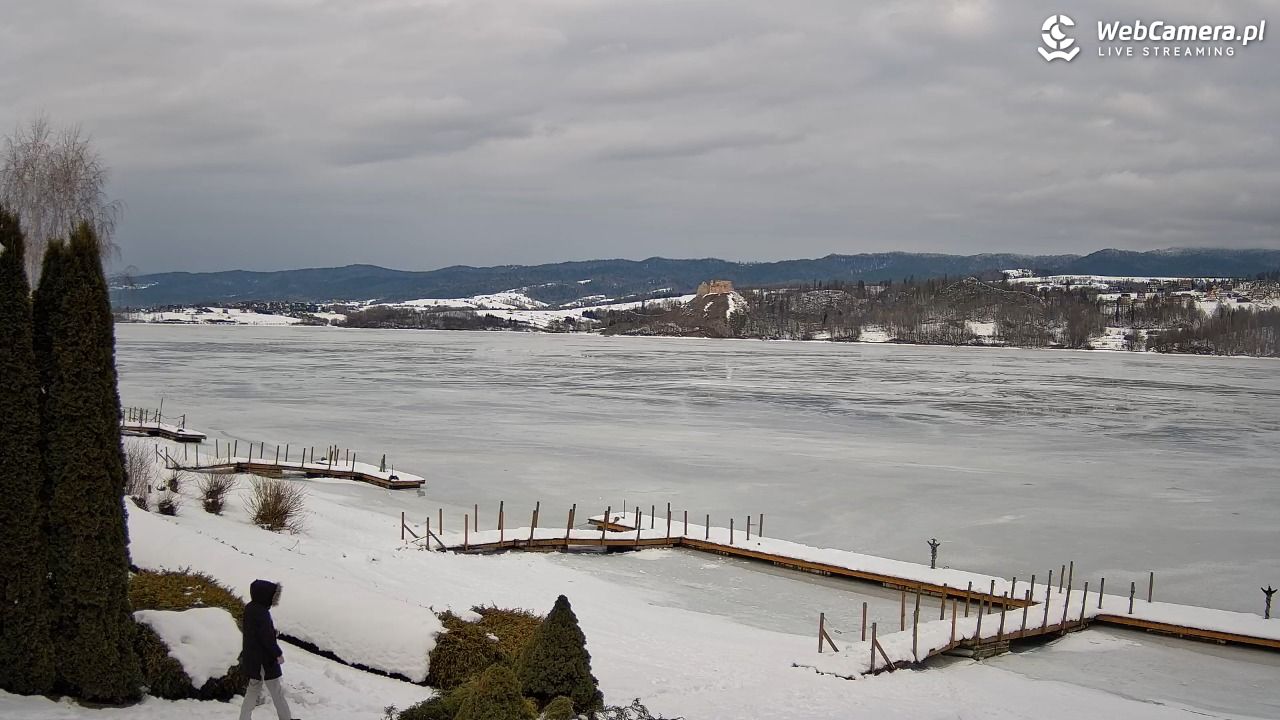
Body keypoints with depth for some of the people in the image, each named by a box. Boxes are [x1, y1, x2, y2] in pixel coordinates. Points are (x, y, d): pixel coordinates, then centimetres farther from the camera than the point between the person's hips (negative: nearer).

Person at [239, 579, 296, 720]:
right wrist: (278, 654, -13)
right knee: (276, 691, 6)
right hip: (264, 659, -9)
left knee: (253, 689, 18)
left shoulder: (250, 608, 4)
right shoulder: (261, 613, -26)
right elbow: (267, 638, -23)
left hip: (252, 658, 9)